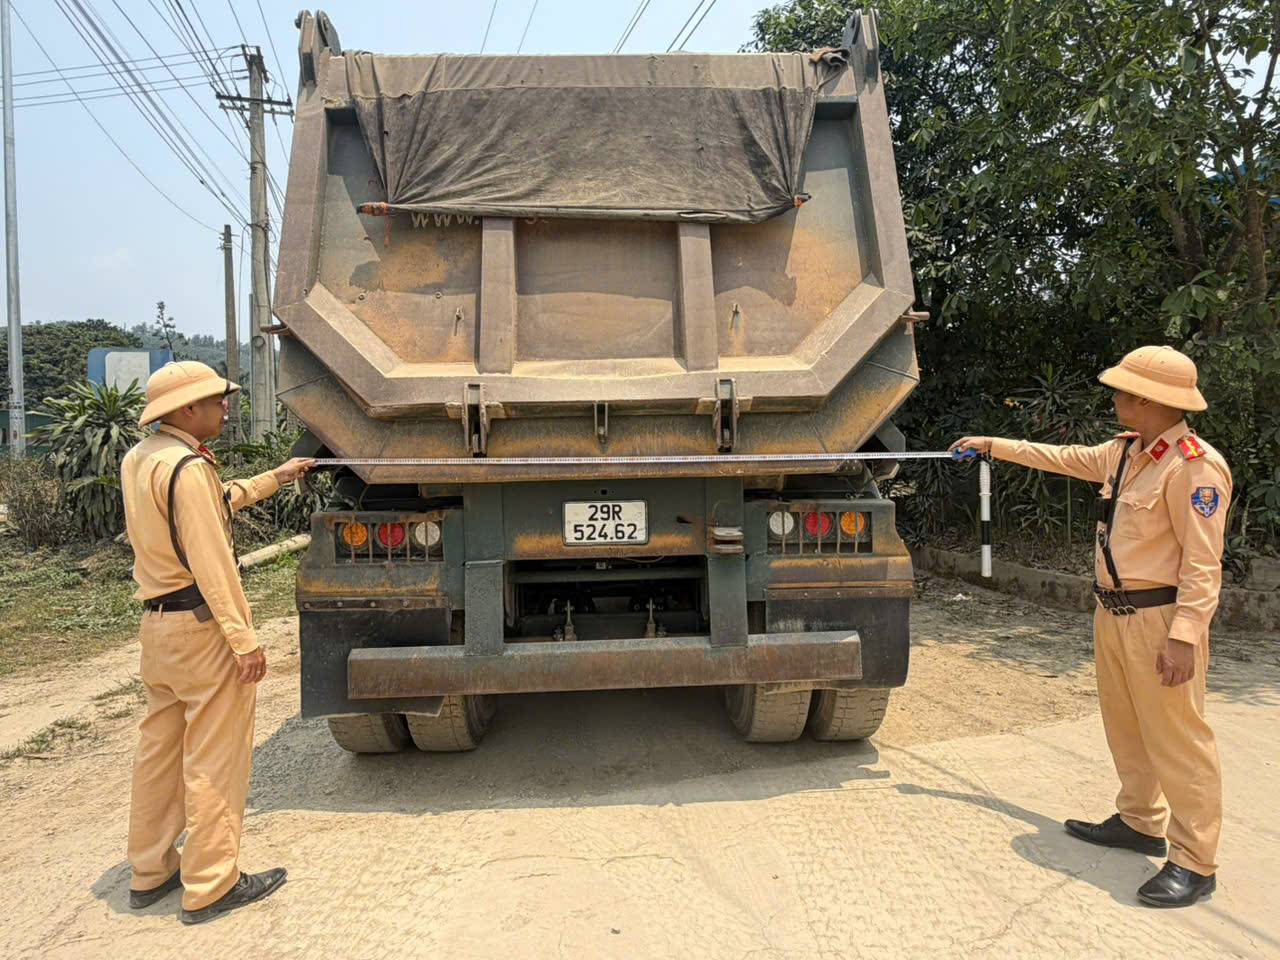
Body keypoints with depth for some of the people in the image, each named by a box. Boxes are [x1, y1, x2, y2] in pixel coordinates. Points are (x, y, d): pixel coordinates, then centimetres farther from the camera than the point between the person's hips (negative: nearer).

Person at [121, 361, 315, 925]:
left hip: (157, 624, 10)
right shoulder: (187, 467, -19)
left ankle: (149, 871, 32)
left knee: (159, 748, 19)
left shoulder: (137, 460, 10)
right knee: (214, 757, 1)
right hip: (203, 626, -10)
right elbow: (210, 562, -22)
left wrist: (275, 478, 28)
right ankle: (210, 886, 12)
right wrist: (245, 639, -20)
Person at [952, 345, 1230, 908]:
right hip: (1112, 613, 9)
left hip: (1158, 619, -9)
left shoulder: (1194, 465, -18)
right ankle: (1140, 822, 34)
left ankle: (1195, 863, 10)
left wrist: (1184, 636, -25)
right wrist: (994, 446, 30)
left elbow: (1203, 561, -21)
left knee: (1175, 737, -1)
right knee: (1125, 727, 18)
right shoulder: (1124, 452, 9)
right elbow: (1063, 457, 26)